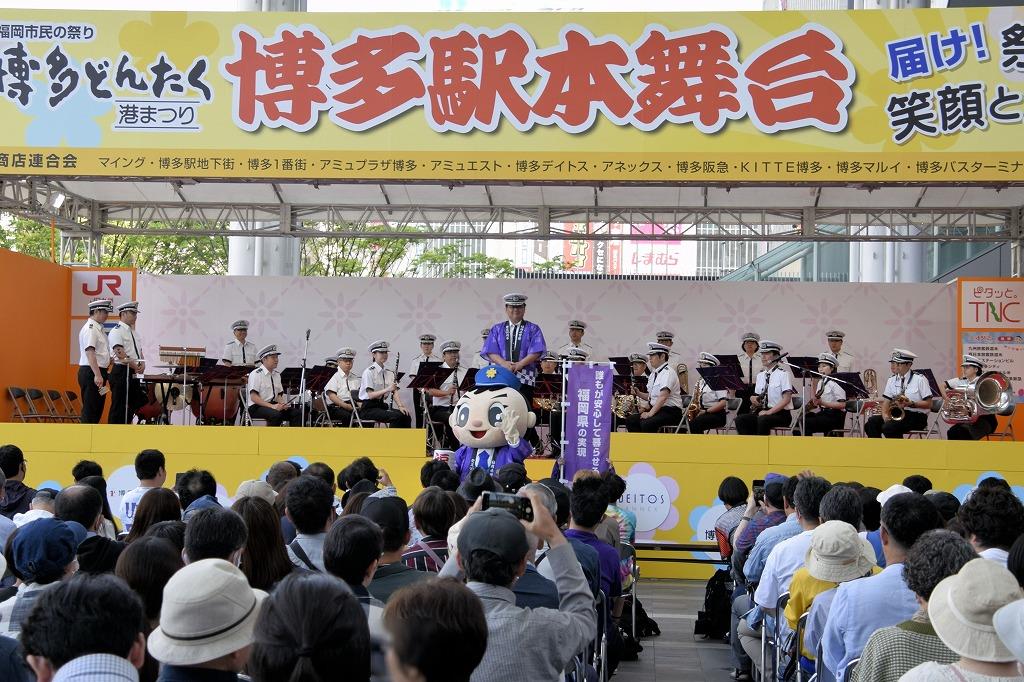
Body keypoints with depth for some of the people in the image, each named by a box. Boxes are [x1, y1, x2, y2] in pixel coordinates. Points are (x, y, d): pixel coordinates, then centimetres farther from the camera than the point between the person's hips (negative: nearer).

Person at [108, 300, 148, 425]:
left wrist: (142, 364, -2)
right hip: (121, 372, -9)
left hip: (133, 374, 9)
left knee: (131, 406, 12)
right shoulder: (116, 331, -8)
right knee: (119, 407, -6)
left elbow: (139, 352, 18)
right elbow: (120, 354, -18)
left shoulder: (133, 332, 19)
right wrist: (135, 366, -17)